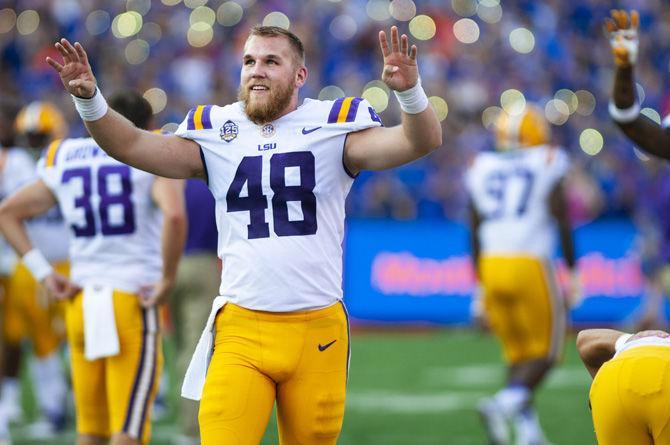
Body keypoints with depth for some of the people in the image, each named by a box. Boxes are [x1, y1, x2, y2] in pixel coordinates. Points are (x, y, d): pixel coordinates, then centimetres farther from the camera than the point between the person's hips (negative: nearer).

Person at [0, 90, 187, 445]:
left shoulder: (67, 161, 13)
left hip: (81, 300, 5)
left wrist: (44, 275, 14)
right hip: (132, 302, -5)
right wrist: (166, 282, -10)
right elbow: (174, 216, -21)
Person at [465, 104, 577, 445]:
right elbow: (561, 221, -4)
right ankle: (503, 404, -21)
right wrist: (572, 272, 5)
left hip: (491, 265, 4)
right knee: (544, 354, 3)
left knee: (517, 354, 15)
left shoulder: (482, 168, 12)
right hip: (529, 266, -4)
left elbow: (475, 234, 13)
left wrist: (480, 286, 19)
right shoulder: (547, 164, 0)